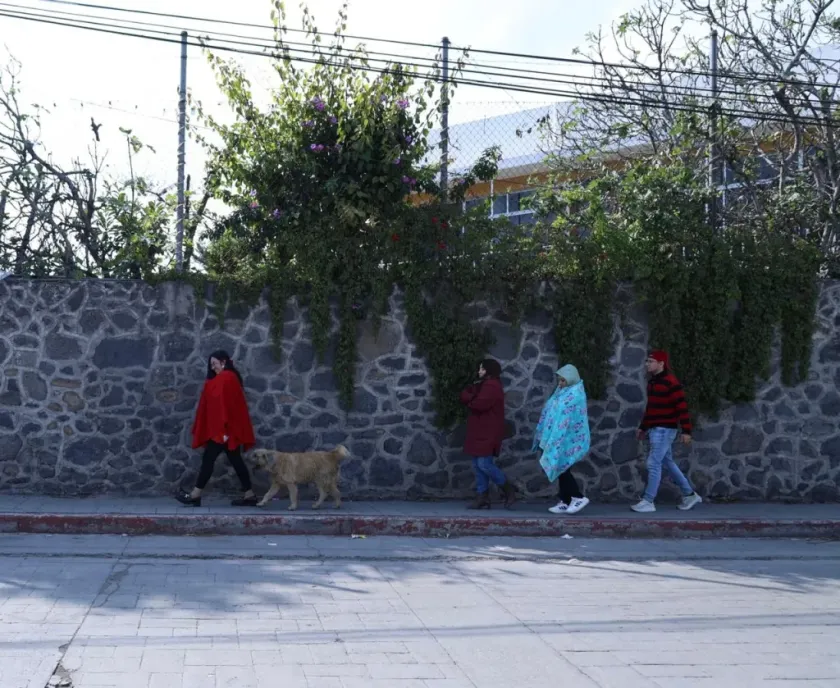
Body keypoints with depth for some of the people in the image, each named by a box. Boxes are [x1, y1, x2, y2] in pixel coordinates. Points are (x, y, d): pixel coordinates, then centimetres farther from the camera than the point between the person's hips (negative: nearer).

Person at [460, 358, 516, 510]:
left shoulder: (492, 386, -14)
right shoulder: (482, 384, 20)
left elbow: (480, 405, -24)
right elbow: (464, 395, 12)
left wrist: (470, 401, -3)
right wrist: (473, 398, -7)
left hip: (487, 433, -10)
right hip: (479, 432, 10)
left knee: (484, 464, -13)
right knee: (478, 465, 7)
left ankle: (508, 490, 1)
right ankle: (483, 497, 8)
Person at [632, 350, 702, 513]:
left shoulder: (670, 382, -16)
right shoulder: (652, 381, 13)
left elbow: (682, 407, -18)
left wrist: (686, 431, -21)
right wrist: (643, 427, 24)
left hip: (664, 430, -10)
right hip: (655, 429, 10)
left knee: (653, 464, -8)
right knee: (667, 463, 14)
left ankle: (648, 502, -2)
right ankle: (690, 495, 23)